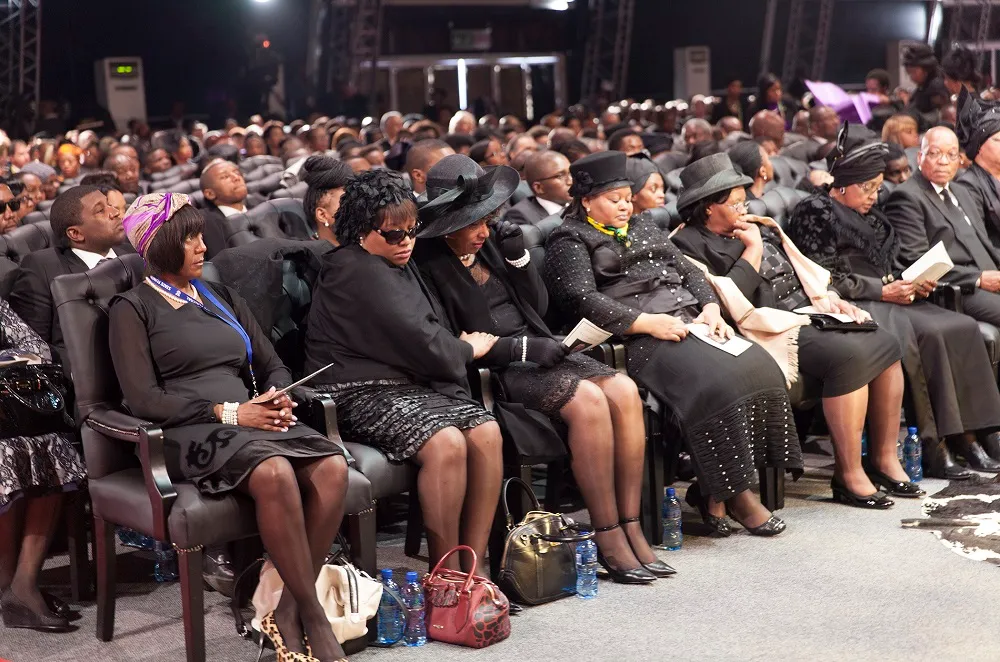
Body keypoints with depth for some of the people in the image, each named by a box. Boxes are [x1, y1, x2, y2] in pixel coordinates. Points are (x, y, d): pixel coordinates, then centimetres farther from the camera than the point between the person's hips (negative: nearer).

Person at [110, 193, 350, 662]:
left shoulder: (223, 300, 24)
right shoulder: (132, 309, 7)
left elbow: (273, 366, 24)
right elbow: (143, 399, -5)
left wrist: (278, 398, -1)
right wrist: (228, 413, -13)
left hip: (253, 421, 6)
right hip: (190, 433, -5)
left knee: (333, 466, -26)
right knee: (275, 473, -37)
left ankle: (289, 611, -20)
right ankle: (315, 618, -25)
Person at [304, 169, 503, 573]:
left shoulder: (399, 267, 22)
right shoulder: (356, 271, -10)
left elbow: (430, 331, 25)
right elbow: (417, 341, -15)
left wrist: (458, 347, 2)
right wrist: (467, 349, 2)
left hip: (411, 385, 9)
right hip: (360, 394, -9)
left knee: (487, 432, -17)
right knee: (446, 443, -32)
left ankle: (475, 566, -14)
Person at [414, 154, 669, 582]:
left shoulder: (491, 242, 12)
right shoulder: (430, 265, -9)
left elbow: (539, 307, 14)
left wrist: (518, 256, -2)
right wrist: (521, 347, -16)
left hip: (535, 349, 7)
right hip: (491, 371, -7)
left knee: (624, 391, -16)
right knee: (588, 399, -29)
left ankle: (631, 530, -14)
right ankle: (609, 542, -23)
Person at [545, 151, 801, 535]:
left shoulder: (643, 227, 28)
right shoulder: (570, 242, 6)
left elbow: (688, 271, 24)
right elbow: (582, 300, -10)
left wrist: (710, 308, 3)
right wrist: (648, 323, -17)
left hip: (689, 322, 7)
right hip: (636, 339, -7)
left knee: (759, 369, -18)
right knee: (714, 382, -32)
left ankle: (715, 493, -15)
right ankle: (732, 493, -18)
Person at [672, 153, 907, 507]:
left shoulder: (760, 228, 22)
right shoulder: (691, 245, -4)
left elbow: (804, 271, 24)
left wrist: (835, 301, 8)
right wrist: (753, 250, -8)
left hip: (809, 314, 9)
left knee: (886, 344, -7)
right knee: (850, 355, -29)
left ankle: (885, 457, 1)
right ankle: (848, 476, -21)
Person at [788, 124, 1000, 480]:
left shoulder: (867, 214, 22)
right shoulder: (813, 213, -4)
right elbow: (828, 279, -12)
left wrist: (912, 283, 5)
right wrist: (883, 290, -14)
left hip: (887, 300, 8)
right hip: (855, 307, -8)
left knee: (963, 328, -13)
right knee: (931, 336, -28)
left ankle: (970, 431, -15)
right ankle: (933, 442, -25)